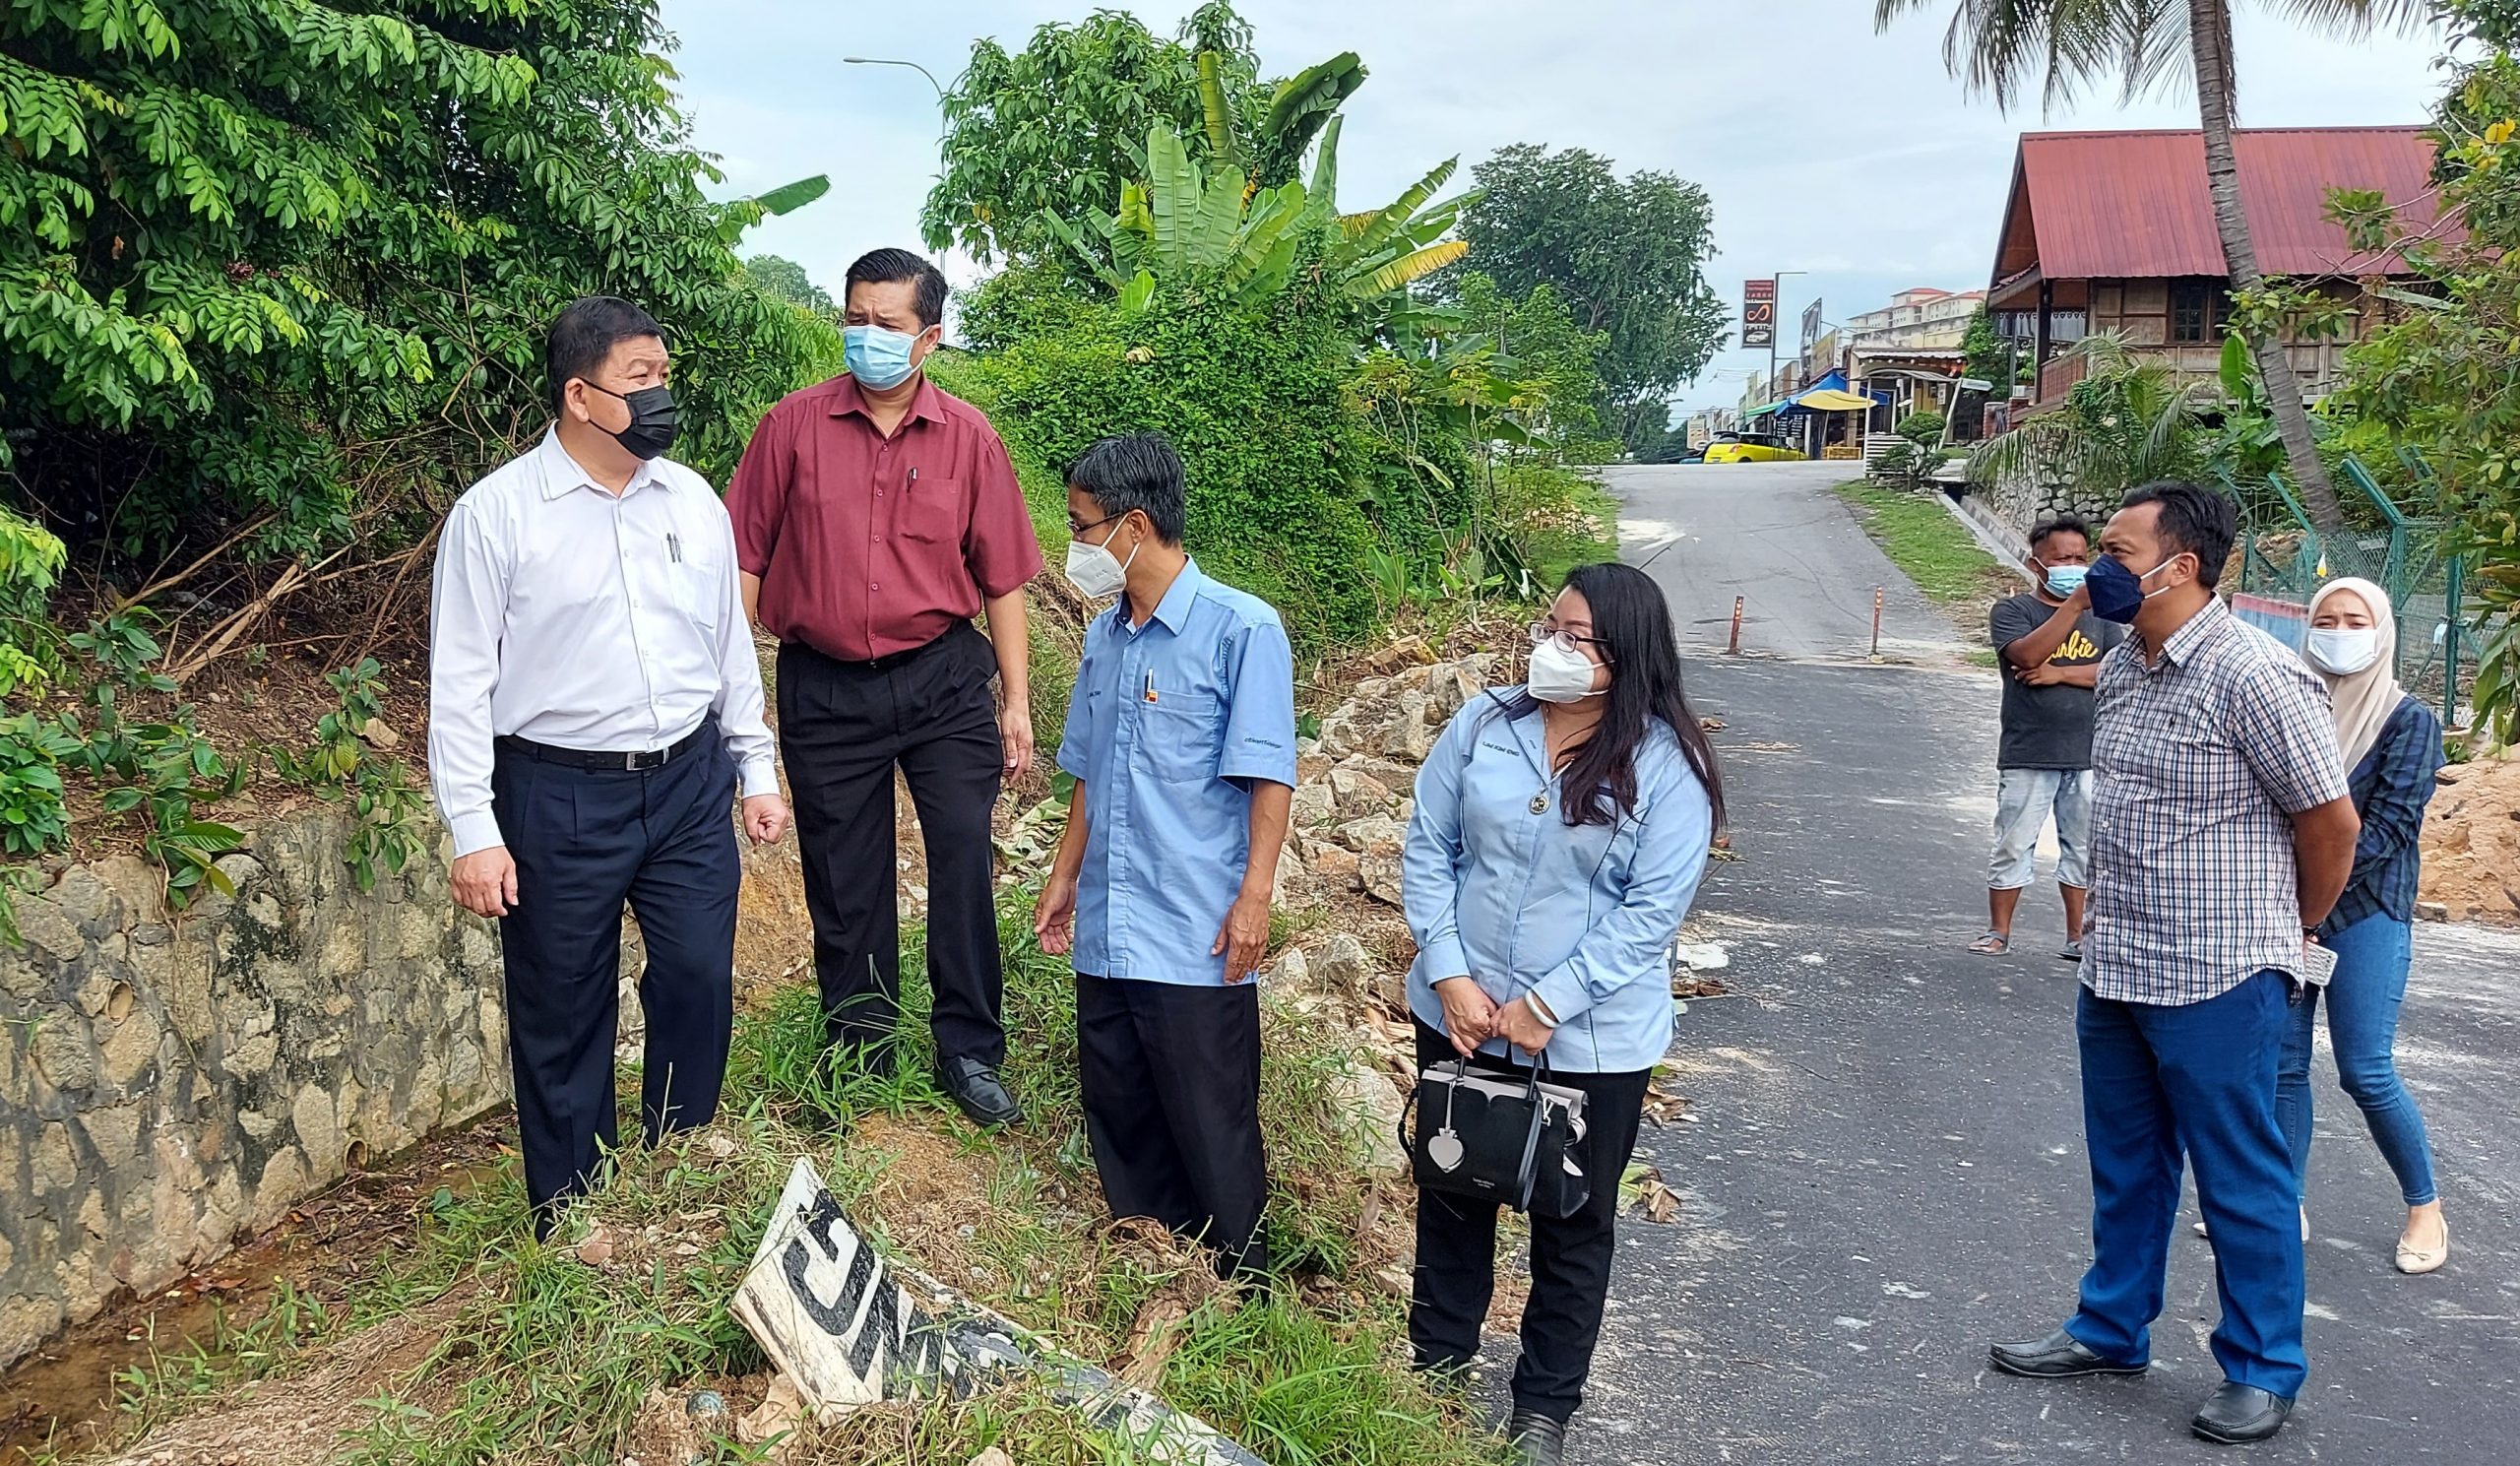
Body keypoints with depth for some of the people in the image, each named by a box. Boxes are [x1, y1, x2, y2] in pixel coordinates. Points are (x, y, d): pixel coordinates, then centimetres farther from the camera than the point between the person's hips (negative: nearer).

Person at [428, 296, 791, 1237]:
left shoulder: (692, 500, 5)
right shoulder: (496, 513, -8)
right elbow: (461, 681, -8)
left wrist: (757, 771, 13)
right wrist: (474, 831, -12)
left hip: (690, 783, 4)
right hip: (558, 797, -4)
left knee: (699, 985, 8)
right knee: (563, 1017, 8)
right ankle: (573, 1224, 26)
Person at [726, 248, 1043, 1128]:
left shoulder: (968, 438, 0)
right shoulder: (794, 427, -2)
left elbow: (1000, 578, 3)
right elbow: (745, 559, 1)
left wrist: (1015, 702, 2)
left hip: (944, 678, 0)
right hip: (824, 687, 0)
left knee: (965, 859, -4)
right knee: (843, 884, 10)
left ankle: (969, 1054, 11)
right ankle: (857, 1058, 26)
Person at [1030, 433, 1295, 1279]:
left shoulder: (1241, 630, -11)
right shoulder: (1104, 638, 11)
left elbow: (1268, 774, -12)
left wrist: (1254, 897, -16)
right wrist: (1065, 877, 18)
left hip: (1195, 938, -7)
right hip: (1106, 931, 7)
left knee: (1211, 1128, 3)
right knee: (1118, 1114, 15)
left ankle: (1242, 1287, 19)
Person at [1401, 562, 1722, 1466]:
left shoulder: (1666, 766, -13)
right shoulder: (1483, 726, -4)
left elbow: (1652, 910, -14)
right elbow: (1427, 849, -1)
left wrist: (1548, 1003, -17)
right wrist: (1450, 977, -11)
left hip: (1593, 1041, -3)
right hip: (1460, 1018, 3)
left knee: (1573, 1228, 13)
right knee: (1451, 1201, 19)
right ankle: (1437, 1367, 40)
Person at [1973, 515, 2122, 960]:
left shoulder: (2100, 614, 9)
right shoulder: (2012, 610, -1)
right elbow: (2027, 654, -21)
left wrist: (2060, 674, -13)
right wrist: (2074, 604, -27)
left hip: (2087, 756, 3)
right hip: (2028, 756, -3)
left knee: (2082, 849, 11)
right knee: (2014, 847, 3)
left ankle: (2077, 937, 21)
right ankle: (1999, 934, 13)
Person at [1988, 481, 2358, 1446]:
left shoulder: (2255, 677, -18)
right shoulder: (2119, 670, 6)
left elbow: (2331, 822, -11)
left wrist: (2289, 935, 3)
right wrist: (2112, 932, 18)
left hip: (2216, 985, -7)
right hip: (2113, 970, 8)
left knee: (2241, 1185, 8)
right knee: (2125, 1170, 20)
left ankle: (2264, 1373, 24)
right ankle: (2110, 1331, 35)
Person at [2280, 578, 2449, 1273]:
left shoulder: (2410, 720, -3)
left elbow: (2389, 828, -11)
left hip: (2364, 911, -4)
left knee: (2366, 1072, -3)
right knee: (2283, 1063, 5)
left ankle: (2426, 1207, 18)